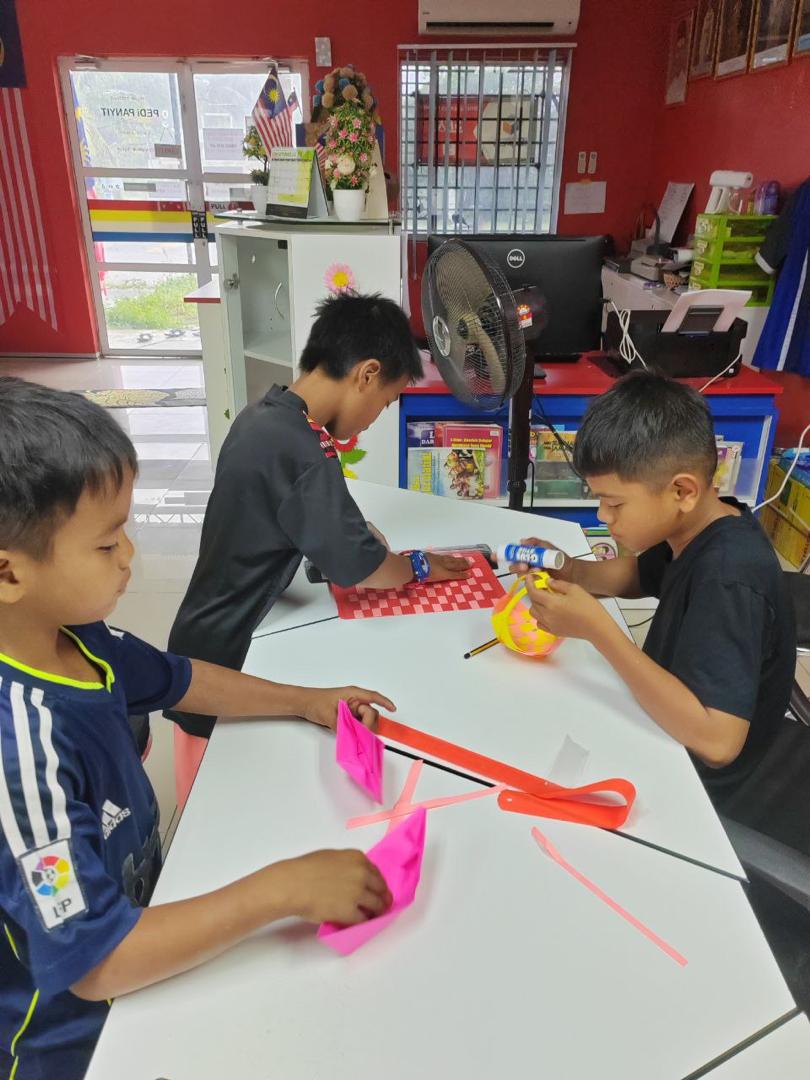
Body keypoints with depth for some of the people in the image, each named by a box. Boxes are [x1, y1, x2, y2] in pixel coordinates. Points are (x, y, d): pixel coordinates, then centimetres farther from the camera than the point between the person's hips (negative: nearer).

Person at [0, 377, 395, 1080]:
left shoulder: (70, 636, -12)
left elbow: (177, 680, 7)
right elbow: (96, 962, -30)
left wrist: (304, 700, 2)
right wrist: (283, 889, -29)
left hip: (139, 907, 6)